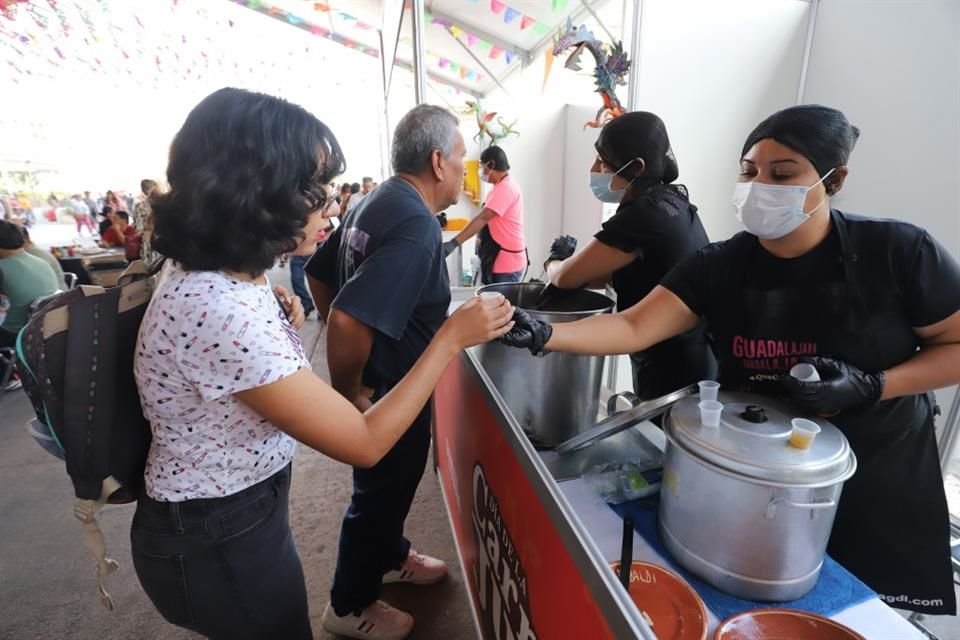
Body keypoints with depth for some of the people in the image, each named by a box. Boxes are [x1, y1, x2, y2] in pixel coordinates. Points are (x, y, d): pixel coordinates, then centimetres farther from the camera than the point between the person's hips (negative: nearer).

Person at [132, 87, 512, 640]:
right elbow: (366, 444, -30)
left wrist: (278, 318, 4)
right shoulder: (220, 310, -36)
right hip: (216, 542, -8)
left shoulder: (212, 275, -6)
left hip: (240, 510, 8)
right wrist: (453, 337, -24)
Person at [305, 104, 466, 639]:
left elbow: (319, 275, 10)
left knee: (388, 486, 28)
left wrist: (355, 370, 11)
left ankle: (391, 556, 53)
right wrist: (350, 394, -21)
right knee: (379, 492, 13)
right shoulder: (417, 225, -27)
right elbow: (348, 318, -37)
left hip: (377, 379, 9)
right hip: (389, 392, -9)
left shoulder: (378, 202, 2)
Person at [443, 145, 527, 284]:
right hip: (502, 261, 10)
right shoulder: (505, 186, 17)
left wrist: (453, 243, -34)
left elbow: (482, 218, -28)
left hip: (507, 263, -10)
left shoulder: (505, 188, -18)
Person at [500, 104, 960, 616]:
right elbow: (633, 328, -21)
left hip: (876, 478, -1)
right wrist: (543, 335, -35)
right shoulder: (719, 266, -12)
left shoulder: (896, 251, -16)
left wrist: (870, 386, -22)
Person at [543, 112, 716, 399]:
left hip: (672, 370, -9)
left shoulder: (643, 215, -24)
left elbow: (566, 277, -18)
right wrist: (570, 259, -1)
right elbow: (617, 272, 10)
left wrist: (554, 261, 3)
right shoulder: (671, 201, 5)